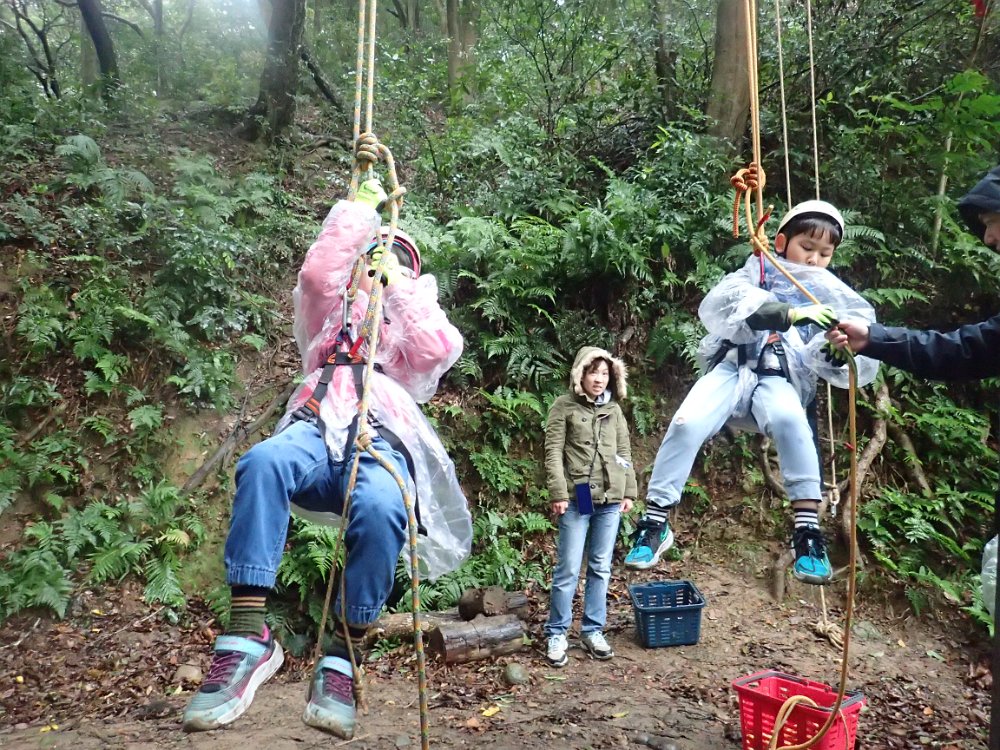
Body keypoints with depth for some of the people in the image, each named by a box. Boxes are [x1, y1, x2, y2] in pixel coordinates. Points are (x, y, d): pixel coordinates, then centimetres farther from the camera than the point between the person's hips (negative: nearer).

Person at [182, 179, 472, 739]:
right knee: (263, 462, -37)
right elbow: (319, 272, 13)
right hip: (318, 431, 1)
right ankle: (248, 637, -36)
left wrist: (402, 286, 11)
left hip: (382, 440, -1)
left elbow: (443, 350, 8)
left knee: (381, 509, -38)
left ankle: (342, 660, -26)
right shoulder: (333, 310, 35)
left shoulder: (417, 327, 33)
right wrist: (360, 208, 19)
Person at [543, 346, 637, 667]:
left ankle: (592, 630, 23)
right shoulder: (564, 406, -2)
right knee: (568, 569, 0)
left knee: (601, 568, 11)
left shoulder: (614, 409, 12)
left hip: (610, 499, 5)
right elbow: (553, 452, -6)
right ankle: (556, 634, 13)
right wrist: (558, 493, -13)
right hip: (577, 498, -4)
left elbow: (624, 453, 14)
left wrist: (629, 491, 9)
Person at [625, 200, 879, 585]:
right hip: (732, 367, 0)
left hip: (779, 378, 1)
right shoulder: (757, 271, 11)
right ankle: (654, 524, -9)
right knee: (687, 424, -25)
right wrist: (790, 314, -29)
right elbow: (722, 303, -14)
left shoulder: (832, 295, 17)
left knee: (788, 419, -34)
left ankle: (807, 531, -28)